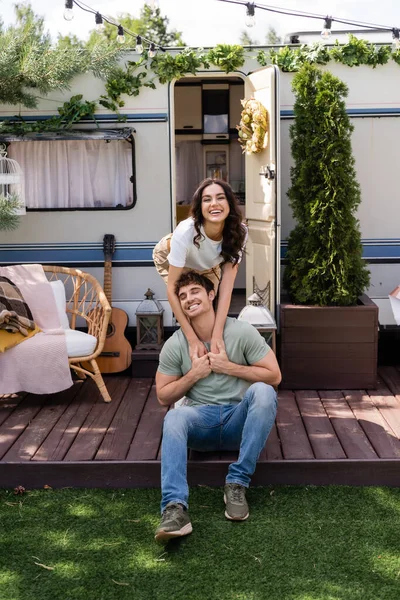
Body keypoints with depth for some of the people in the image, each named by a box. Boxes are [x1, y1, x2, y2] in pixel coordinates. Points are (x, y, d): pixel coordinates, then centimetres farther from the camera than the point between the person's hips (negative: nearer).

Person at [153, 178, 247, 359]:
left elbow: (227, 285, -36)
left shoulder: (238, 232, -35)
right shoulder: (185, 232, -45)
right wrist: (192, 339, -45)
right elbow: (171, 288, -41)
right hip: (169, 258, -3)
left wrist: (217, 335, -45)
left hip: (207, 265, 3)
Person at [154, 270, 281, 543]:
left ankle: (237, 484, -26)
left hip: (239, 420, 0)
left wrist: (229, 367, -12)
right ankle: (175, 508, -46)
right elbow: (163, 397, 6)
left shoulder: (242, 331, -4)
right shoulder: (174, 345, 1)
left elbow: (274, 376, -3)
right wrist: (193, 374, -9)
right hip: (201, 421, 1)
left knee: (263, 392, -32)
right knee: (173, 419, -33)